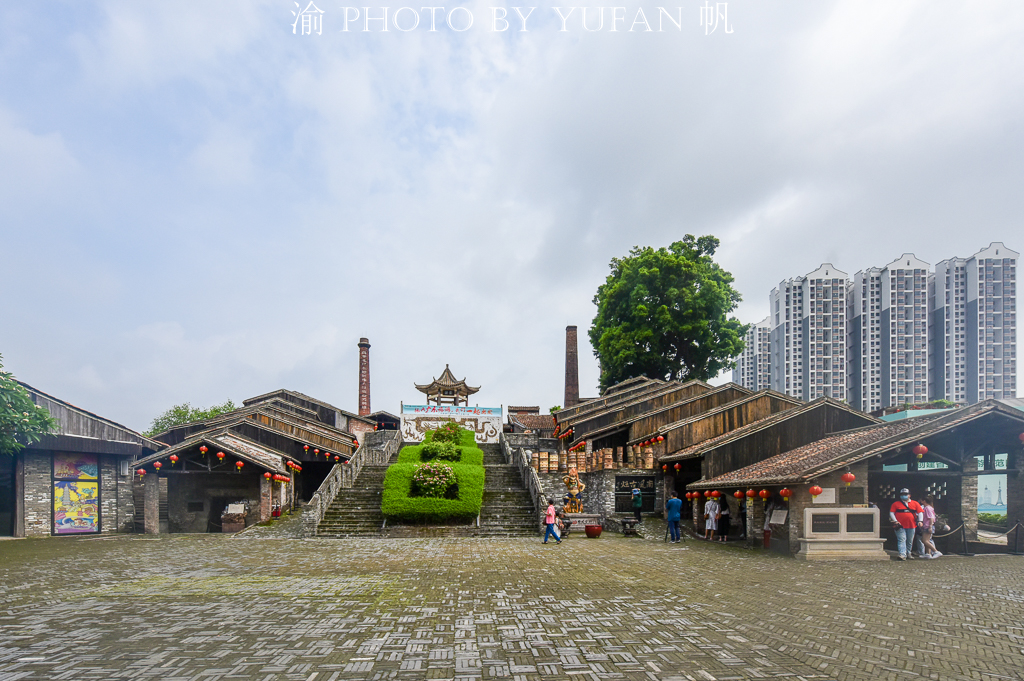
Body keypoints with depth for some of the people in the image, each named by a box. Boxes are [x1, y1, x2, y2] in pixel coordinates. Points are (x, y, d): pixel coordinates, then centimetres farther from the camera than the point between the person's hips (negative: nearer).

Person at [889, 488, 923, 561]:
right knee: (902, 540, -12)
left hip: (912, 526, 3)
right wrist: (895, 521, -9)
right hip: (900, 526, -3)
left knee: (910, 541, 12)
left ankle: (908, 553, 29)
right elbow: (891, 513, 3)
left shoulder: (915, 503, 12)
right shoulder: (896, 503, 5)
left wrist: (920, 521, -3)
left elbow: (920, 512, 12)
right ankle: (902, 554, -19)